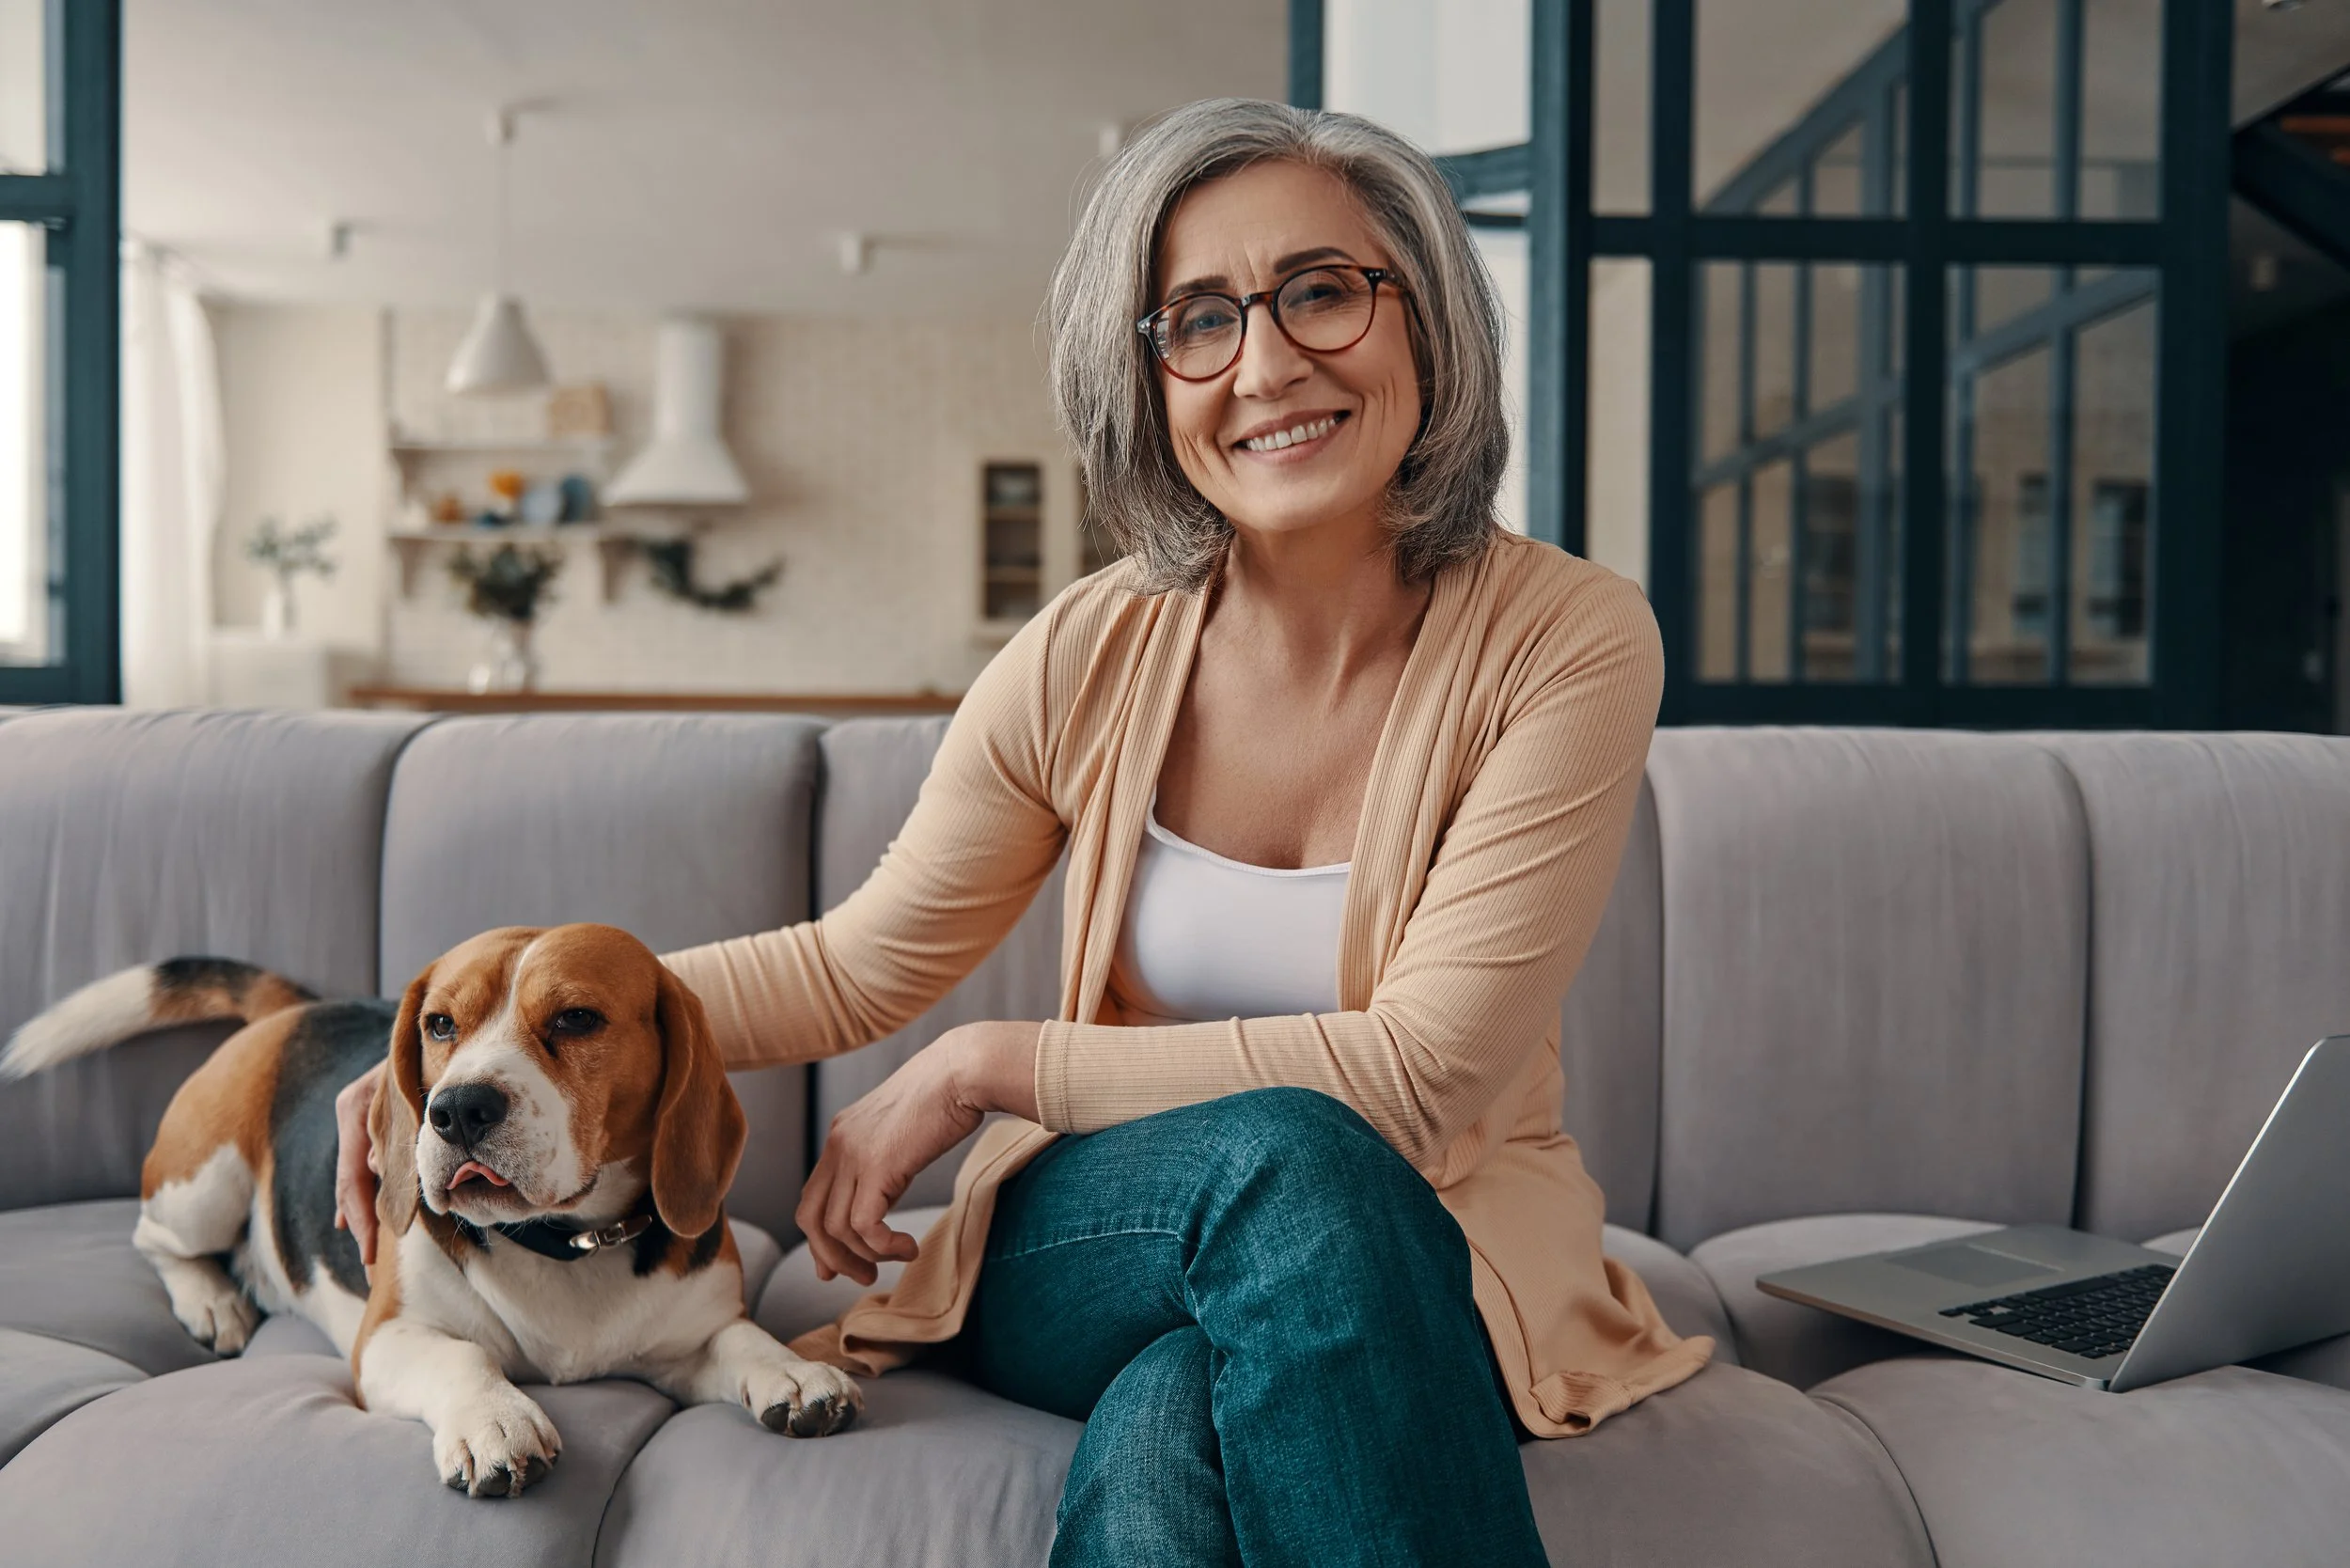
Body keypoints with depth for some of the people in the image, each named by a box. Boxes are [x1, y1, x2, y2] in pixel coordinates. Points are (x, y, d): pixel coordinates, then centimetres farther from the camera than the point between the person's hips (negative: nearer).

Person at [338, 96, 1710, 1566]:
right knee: (1282, 1149, -34)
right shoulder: (1092, 659, -5)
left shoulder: (1567, 642, -13)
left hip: (1436, 1270, -2)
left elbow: (1422, 1073, -18)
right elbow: (855, 964, 8)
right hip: (1090, 1252, 2)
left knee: (1162, 1421, -36)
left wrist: (983, 1069, -15)